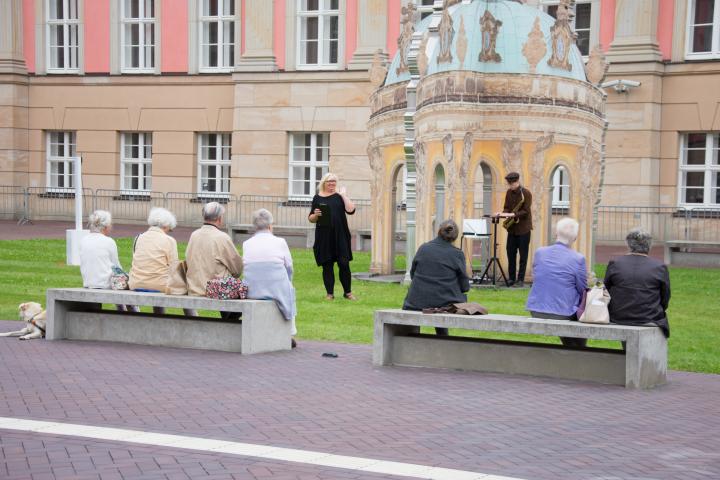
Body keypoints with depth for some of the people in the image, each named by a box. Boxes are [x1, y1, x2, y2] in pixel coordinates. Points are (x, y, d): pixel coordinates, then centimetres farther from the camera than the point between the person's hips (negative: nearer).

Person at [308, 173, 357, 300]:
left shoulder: (340, 195, 7)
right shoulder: (317, 198, 9)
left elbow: (351, 210, -8)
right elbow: (311, 219, 11)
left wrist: (343, 195, -6)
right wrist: (315, 215, -9)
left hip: (340, 236, -1)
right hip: (323, 237, 1)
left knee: (344, 264, -2)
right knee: (327, 266, 3)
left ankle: (347, 292, 11)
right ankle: (330, 293, 12)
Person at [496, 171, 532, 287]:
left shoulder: (526, 193, -12)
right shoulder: (509, 193, 7)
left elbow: (526, 212, -17)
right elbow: (506, 208, 9)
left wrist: (512, 215, -27)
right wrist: (503, 213, -13)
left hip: (523, 228, -6)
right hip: (512, 228, 6)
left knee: (523, 255, -1)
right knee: (510, 253, 7)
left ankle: (521, 280, 4)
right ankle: (511, 278, 15)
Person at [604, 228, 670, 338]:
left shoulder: (614, 264, -2)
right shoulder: (660, 267, -5)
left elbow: (606, 294, 6)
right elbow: (665, 301, 2)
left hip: (618, 320, 3)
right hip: (650, 321, -3)